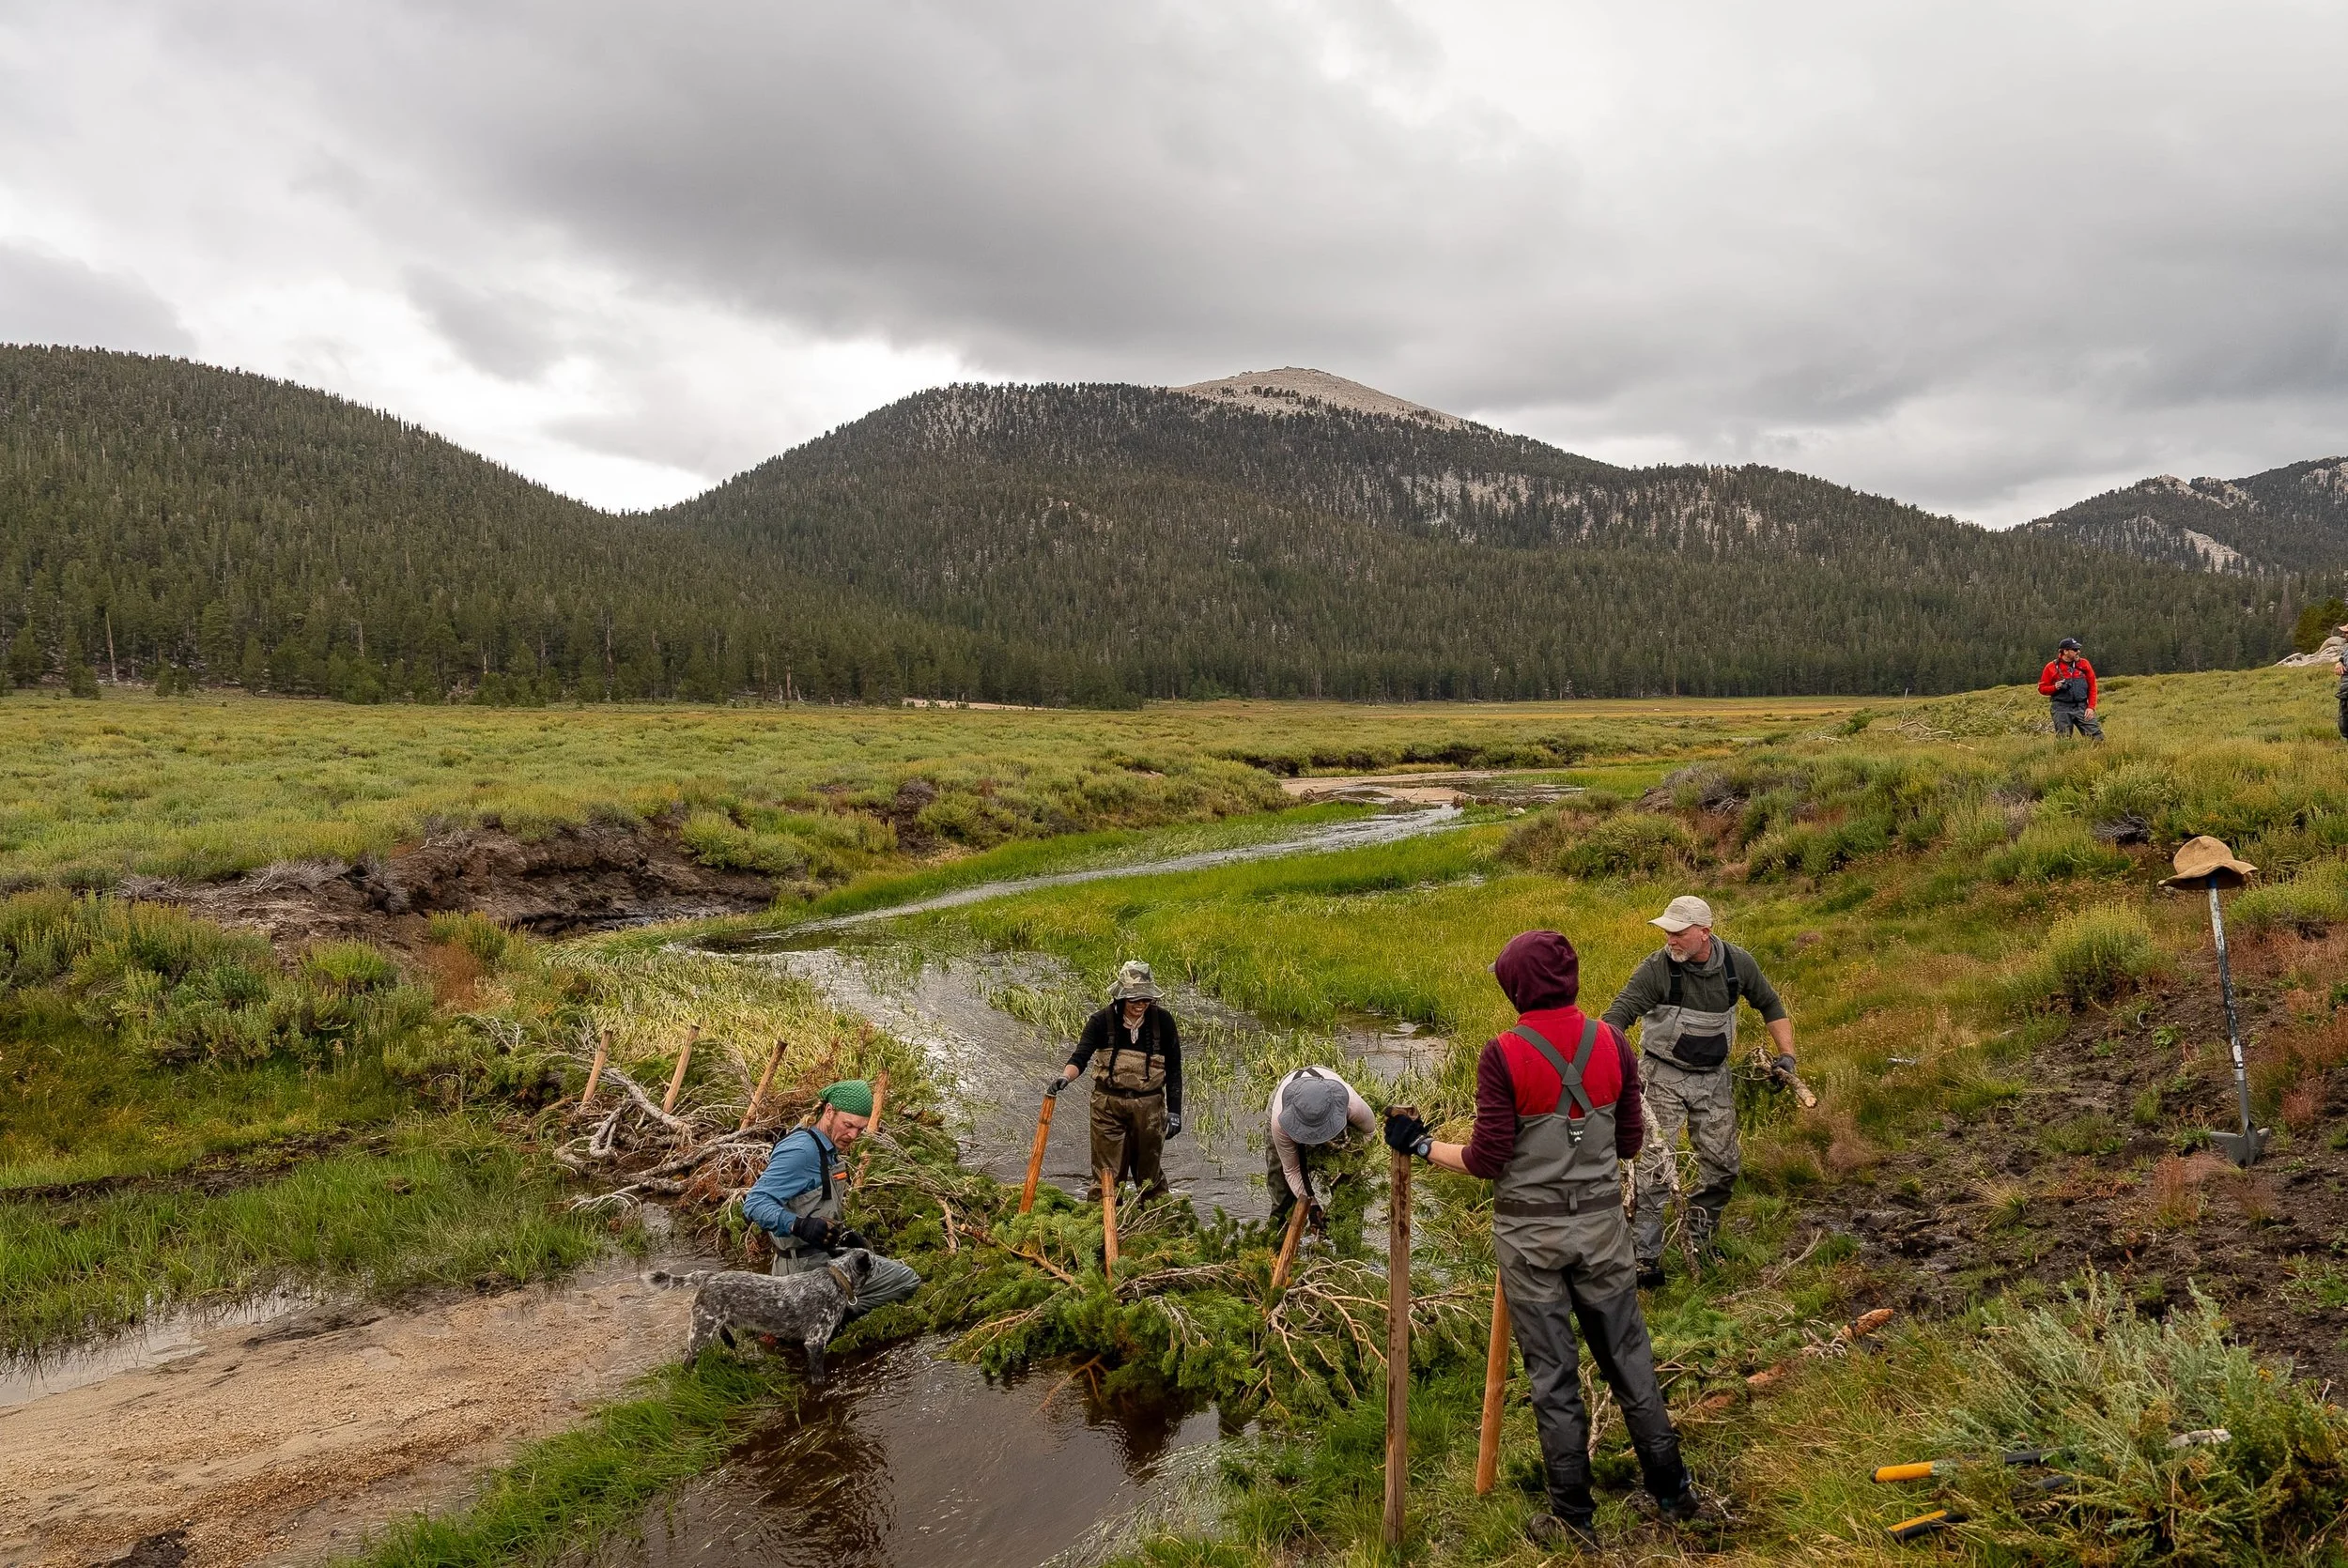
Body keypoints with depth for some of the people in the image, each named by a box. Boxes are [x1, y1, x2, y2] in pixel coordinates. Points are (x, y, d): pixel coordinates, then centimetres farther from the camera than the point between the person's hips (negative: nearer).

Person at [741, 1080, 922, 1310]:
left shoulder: (825, 1150, 10)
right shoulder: (801, 1150, -20)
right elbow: (754, 1204, -25)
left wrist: (844, 1235, 10)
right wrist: (800, 1225, -38)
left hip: (820, 1255, 10)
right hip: (807, 1265, -10)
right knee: (906, 1280, -9)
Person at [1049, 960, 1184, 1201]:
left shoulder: (1162, 1021, -6)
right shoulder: (1102, 1021, -9)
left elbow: (1173, 1068, 1)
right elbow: (1081, 1056, -18)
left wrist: (1174, 1110, -2)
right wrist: (1064, 1077, -39)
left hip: (1149, 1105, 1)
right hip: (1108, 1103, -1)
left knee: (1150, 1172, 15)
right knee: (1107, 1173, 2)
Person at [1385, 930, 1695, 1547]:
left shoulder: (1503, 1054, -17)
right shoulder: (1612, 1042, -6)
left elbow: (1487, 1160, -15)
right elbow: (1629, 1143, 3)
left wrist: (1421, 1145, -1)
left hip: (1529, 1233, -3)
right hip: (1601, 1223, 3)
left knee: (1553, 1374, 10)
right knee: (1627, 1357, 19)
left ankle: (1574, 1519, 23)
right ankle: (1672, 1490, 33)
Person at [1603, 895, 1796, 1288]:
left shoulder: (1738, 964, -8)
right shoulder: (1657, 968, -20)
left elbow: (1770, 1006, 10)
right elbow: (1619, 1014, -25)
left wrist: (1786, 1054, 3)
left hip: (1715, 1077, 4)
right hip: (1665, 1076, -4)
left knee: (1723, 1165, 10)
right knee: (1655, 1166, -11)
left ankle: (1701, 1241, 31)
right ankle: (1646, 1258, -5)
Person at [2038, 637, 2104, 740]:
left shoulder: (2084, 664, 6)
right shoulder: (2052, 667, 0)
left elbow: (2092, 687, 9)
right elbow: (2042, 688, 5)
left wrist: (2091, 707, 0)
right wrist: (2055, 688, -16)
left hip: (2082, 707, 2)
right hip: (2062, 709, -2)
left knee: (2097, 736, -5)